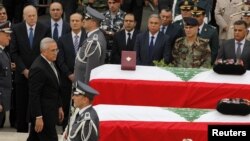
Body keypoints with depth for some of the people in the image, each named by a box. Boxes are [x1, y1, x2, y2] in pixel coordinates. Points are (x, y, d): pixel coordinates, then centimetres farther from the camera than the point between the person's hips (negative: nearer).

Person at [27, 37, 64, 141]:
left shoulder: (50, 63, 9)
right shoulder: (38, 68, -21)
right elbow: (34, 95, -21)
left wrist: (59, 107, 20)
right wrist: (38, 117, -22)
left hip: (50, 111, 9)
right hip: (42, 114, -9)